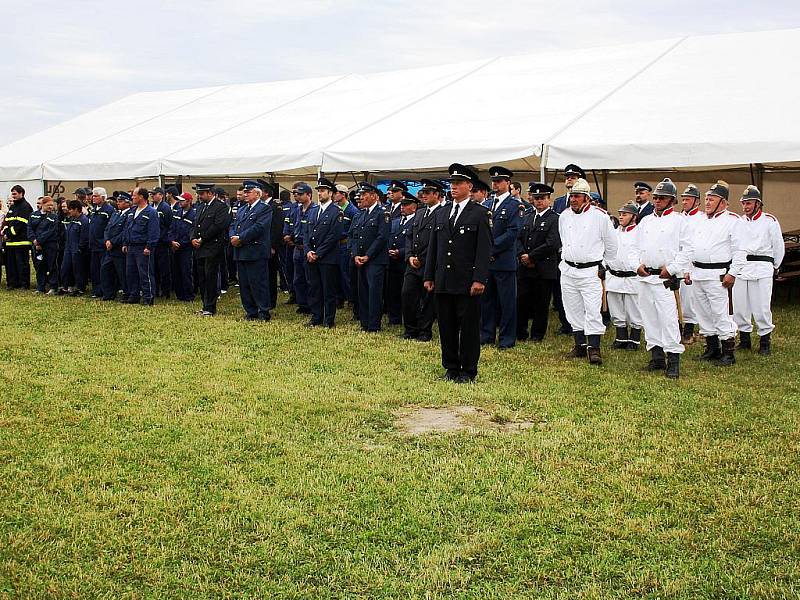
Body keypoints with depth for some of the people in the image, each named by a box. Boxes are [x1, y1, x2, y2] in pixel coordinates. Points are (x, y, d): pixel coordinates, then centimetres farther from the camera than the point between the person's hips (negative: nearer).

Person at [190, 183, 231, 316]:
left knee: (211, 278, -6)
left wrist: (202, 239, -13)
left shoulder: (221, 206, -7)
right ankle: (206, 306, 17)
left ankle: (210, 308, -1)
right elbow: (195, 226, 21)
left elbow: (218, 226, -17)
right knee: (201, 279, 9)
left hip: (213, 249, -8)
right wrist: (193, 238, 1)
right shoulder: (202, 207, 19)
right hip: (200, 249, 8)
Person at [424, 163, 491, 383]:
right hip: (443, 281, 5)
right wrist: (429, 276, 10)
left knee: (469, 327, 1)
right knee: (446, 327, 10)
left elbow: (484, 249, -7)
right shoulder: (440, 214, 14)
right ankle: (451, 368, 20)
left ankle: (468, 371, 10)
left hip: (467, 282, -5)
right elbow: (433, 247, 16)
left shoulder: (480, 214, -1)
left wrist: (479, 279, -14)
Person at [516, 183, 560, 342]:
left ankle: (537, 334, 14)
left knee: (541, 304, 3)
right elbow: (520, 238, 13)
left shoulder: (554, 219, -5)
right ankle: (520, 333, 15)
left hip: (544, 269, -5)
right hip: (525, 268, 5)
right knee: (522, 301, 3)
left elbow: (552, 244, -15)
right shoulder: (528, 218, 16)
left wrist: (531, 256, -12)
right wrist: (522, 256, -5)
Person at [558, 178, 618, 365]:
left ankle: (594, 348, -8)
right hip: (568, 271, 5)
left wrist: (603, 267, 8)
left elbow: (611, 245, 3)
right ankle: (580, 345, 18)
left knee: (592, 311, -10)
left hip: (590, 271, -5)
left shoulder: (600, 216, -6)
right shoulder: (564, 216, 9)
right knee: (573, 310, 9)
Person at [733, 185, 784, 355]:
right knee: (739, 307, 5)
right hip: (740, 268, 4)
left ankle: (765, 341, 4)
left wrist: (774, 266, 10)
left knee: (761, 307, -6)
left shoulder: (769, 221, 0)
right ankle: (744, 340, 17)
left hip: (761, 269, -4)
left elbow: (779, 246, 6)